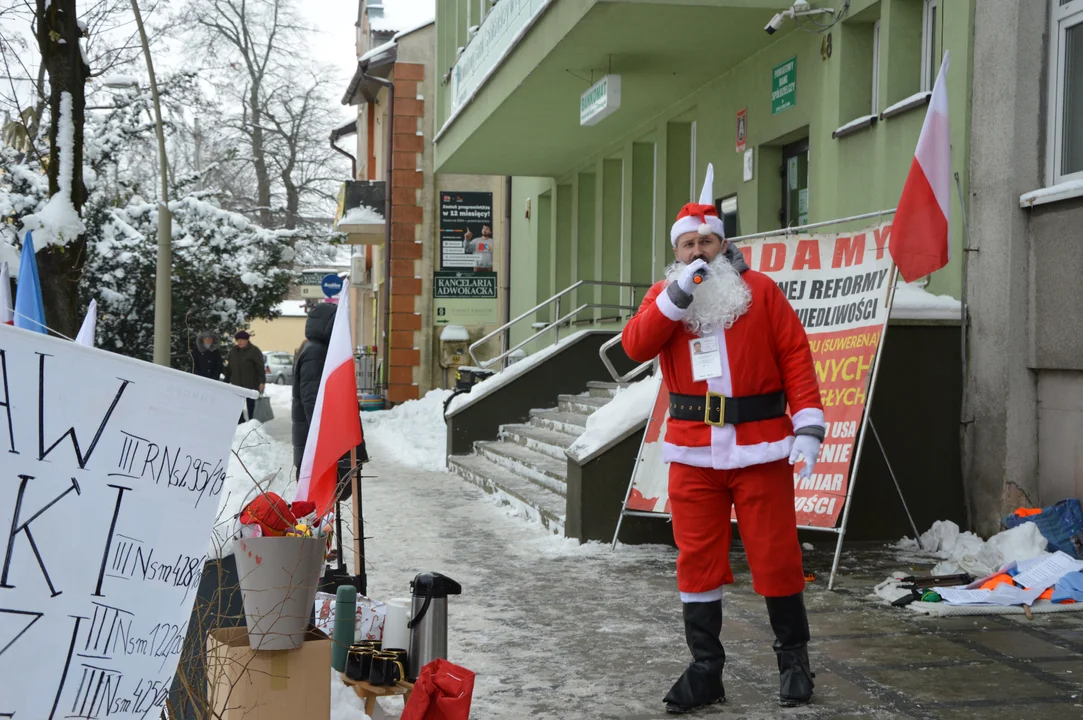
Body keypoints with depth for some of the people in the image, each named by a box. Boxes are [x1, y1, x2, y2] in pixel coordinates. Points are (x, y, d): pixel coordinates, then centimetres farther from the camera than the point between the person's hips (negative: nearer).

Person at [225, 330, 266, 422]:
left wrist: (262, 382, -19)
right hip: (236, 385, 5)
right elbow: (229, 368, 14)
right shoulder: (233, 351, 9)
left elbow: (261, 368, -12)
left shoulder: (254, 351, -8)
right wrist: (227, 381, 12)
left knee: (251, 406, 0)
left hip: (251, 385, -5)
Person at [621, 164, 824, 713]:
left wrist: (808, 425, -8)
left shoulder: (760, 291, 4)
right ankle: (705, 670, 17)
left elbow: (796, 357, 1)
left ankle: (793, 660, 20)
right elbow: (635, 345, -8)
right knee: (697, 560, 5)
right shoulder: (664, 296, 9)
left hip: (760, 451, -2)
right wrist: (677, 295, -17)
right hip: (692, 455, 2)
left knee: (776, 557, 2)